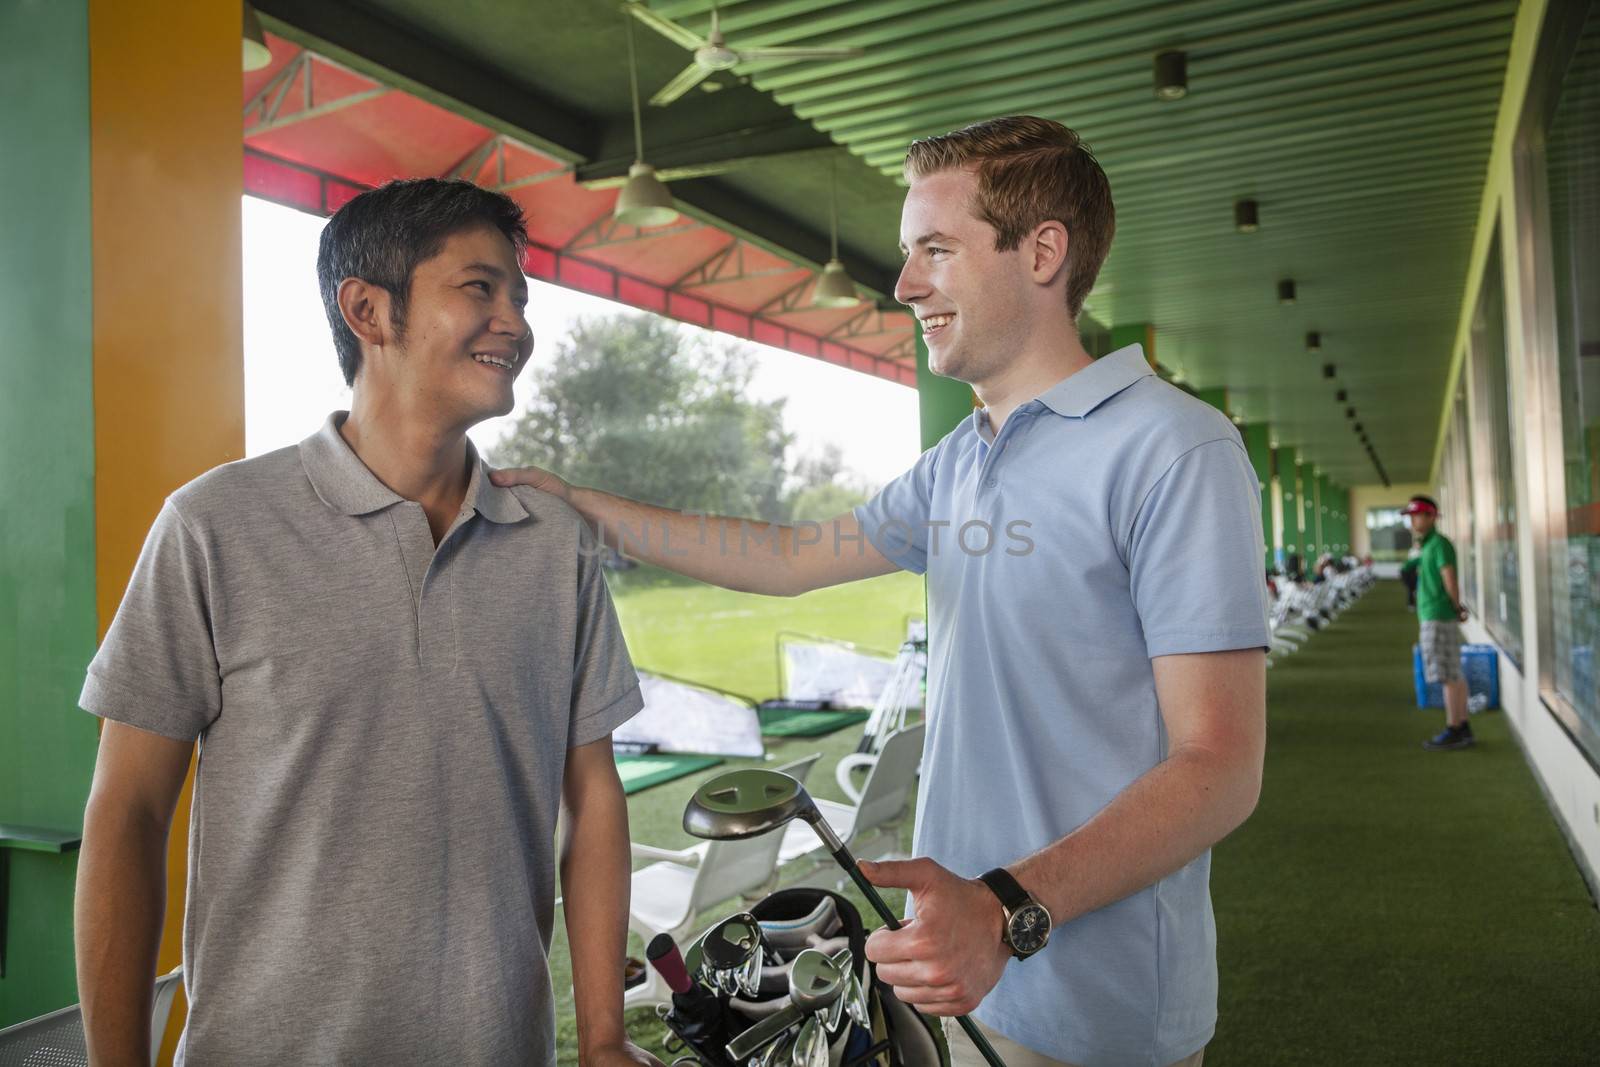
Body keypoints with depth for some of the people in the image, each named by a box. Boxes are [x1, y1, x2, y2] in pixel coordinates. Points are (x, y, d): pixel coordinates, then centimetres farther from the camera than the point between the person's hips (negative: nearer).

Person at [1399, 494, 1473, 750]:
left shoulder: (1439, 543, -12)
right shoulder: (1427, 546, 16)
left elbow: (1450, 580, -17)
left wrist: (1457, 608, -4)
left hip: (1438, 618, -9)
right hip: (1432, 617, 9)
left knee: (1448, 675, -6)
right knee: (1454, 674, 11)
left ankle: (1453, 731, -2)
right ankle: (1462, 727, 17)